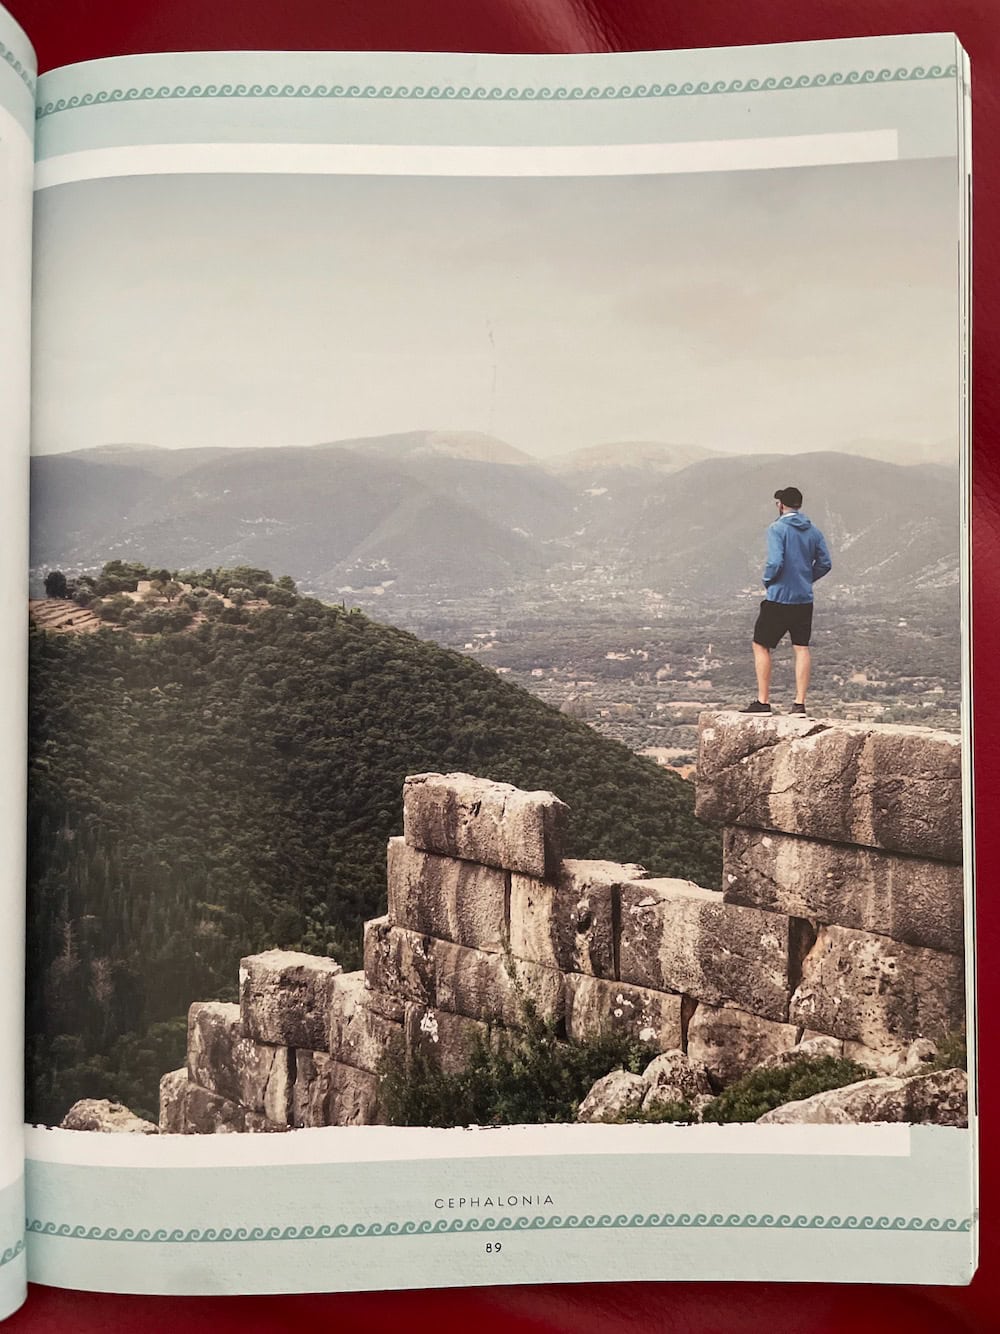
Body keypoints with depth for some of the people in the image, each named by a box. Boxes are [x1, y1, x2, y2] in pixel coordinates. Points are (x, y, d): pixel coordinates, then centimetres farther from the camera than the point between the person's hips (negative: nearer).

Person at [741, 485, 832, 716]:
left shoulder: (777, 529, -11)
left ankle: (763, 701, 5)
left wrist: (767, 580, -2)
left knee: (761, 646, 7)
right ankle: (799, 703, 5)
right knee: (802, 648, 8)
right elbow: (825, 564, 6)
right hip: (804, 600, 5)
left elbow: (775, 562, -20)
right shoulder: (814, 531, 8)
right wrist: (805, 580, 16)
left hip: (778, 598, -5)